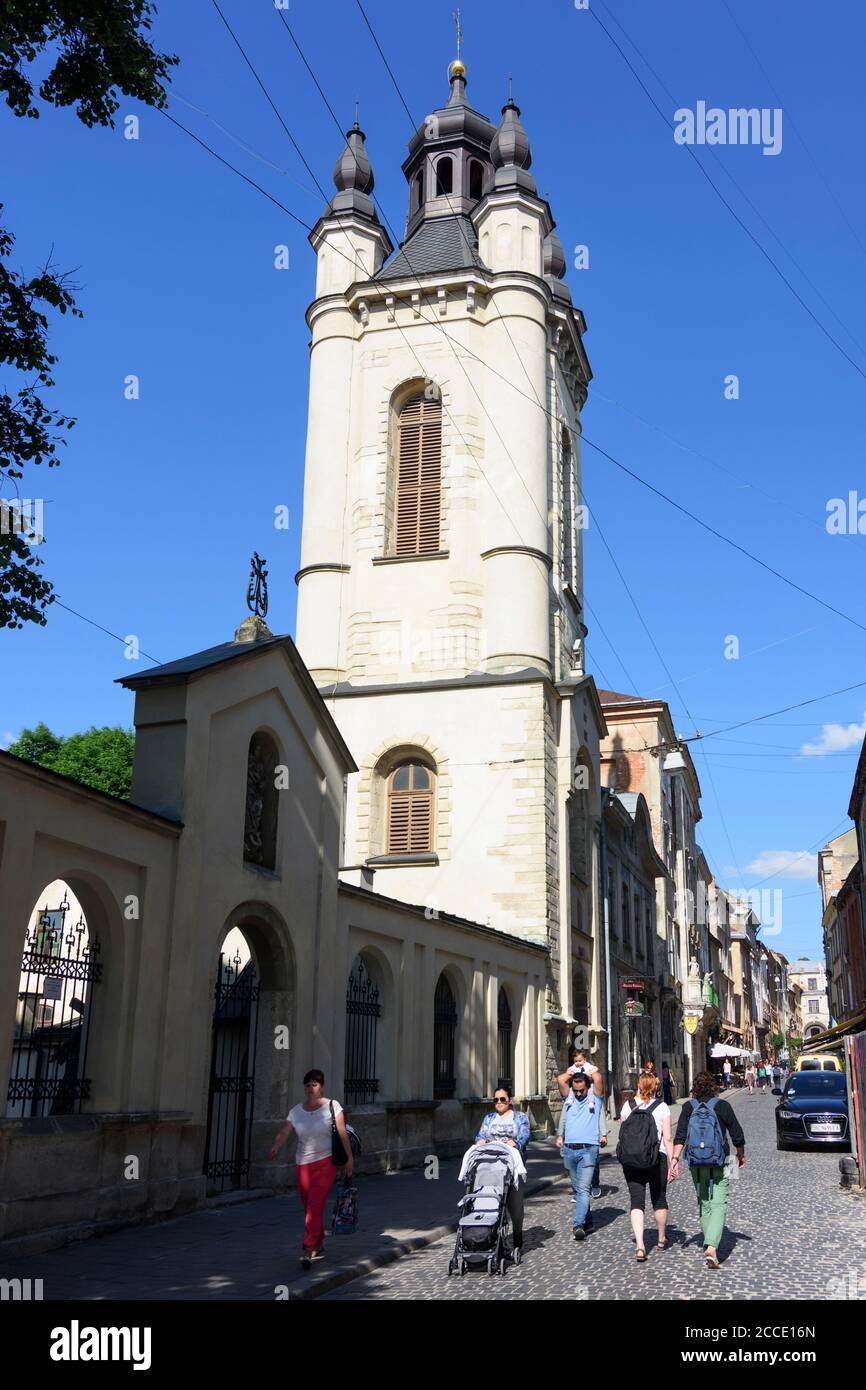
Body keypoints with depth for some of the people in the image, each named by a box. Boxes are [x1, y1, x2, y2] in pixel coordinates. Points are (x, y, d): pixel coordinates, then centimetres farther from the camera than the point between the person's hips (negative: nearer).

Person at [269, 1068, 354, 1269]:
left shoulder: (332, 1106, -5)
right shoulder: (296, 1111, 4)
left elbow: (342, 1134, -6)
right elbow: (284, 1133, -7)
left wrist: (349, 1158, -8)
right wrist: (276, 1148, -27)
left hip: (325, 1162, -4)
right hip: (303, 1164, 4)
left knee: (315, 1207, -14)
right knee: (309, 1207, 12)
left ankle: (308, 1250, -13)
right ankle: (318, 1244, 33)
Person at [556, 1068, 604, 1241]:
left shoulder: (595, 1097, 3)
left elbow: (597, 1078, -11)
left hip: (588, 1150, -5)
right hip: (569, 1149, 5)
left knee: (583, 1189, -12)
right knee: (577, 1188, 14)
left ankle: (578, 1225, -19)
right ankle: (586, 1217, 28)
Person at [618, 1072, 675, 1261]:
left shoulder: (628, 1106, 3)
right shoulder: (662, 1107, -3)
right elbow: (668, 1138, -7)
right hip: (657, 1157, -1)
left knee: (636, 1201, -2)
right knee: (659, 1199, 17)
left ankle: (640, 1245, -16)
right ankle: (662, 1239, 34)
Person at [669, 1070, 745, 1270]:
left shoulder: (688, 1107, 0)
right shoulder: (723, 1106, -4)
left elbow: (680, 1137, -10)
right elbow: (737, 1135, 1)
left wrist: (675, 1159, -11)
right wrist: (741, 1155, 18)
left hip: (696, 1165, 3)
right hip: (718, 1164, -3)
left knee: (704, 1204, 18)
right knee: (718, 1205, -4)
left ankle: (709, 1244, 28)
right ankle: (711, 1247, -20)